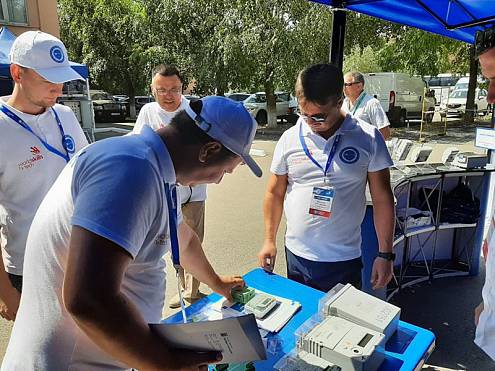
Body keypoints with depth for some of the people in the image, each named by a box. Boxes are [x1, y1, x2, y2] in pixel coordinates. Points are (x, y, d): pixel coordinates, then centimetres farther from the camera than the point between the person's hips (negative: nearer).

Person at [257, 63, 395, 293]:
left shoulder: (368, 138, -7)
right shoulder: (290, 139, -3)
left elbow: (382, 199, -2)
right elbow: (275, 193, 6)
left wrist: (385, 255, -1)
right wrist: (269, 241, 6)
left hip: (345, 260, -1)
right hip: (296, 256, 2)